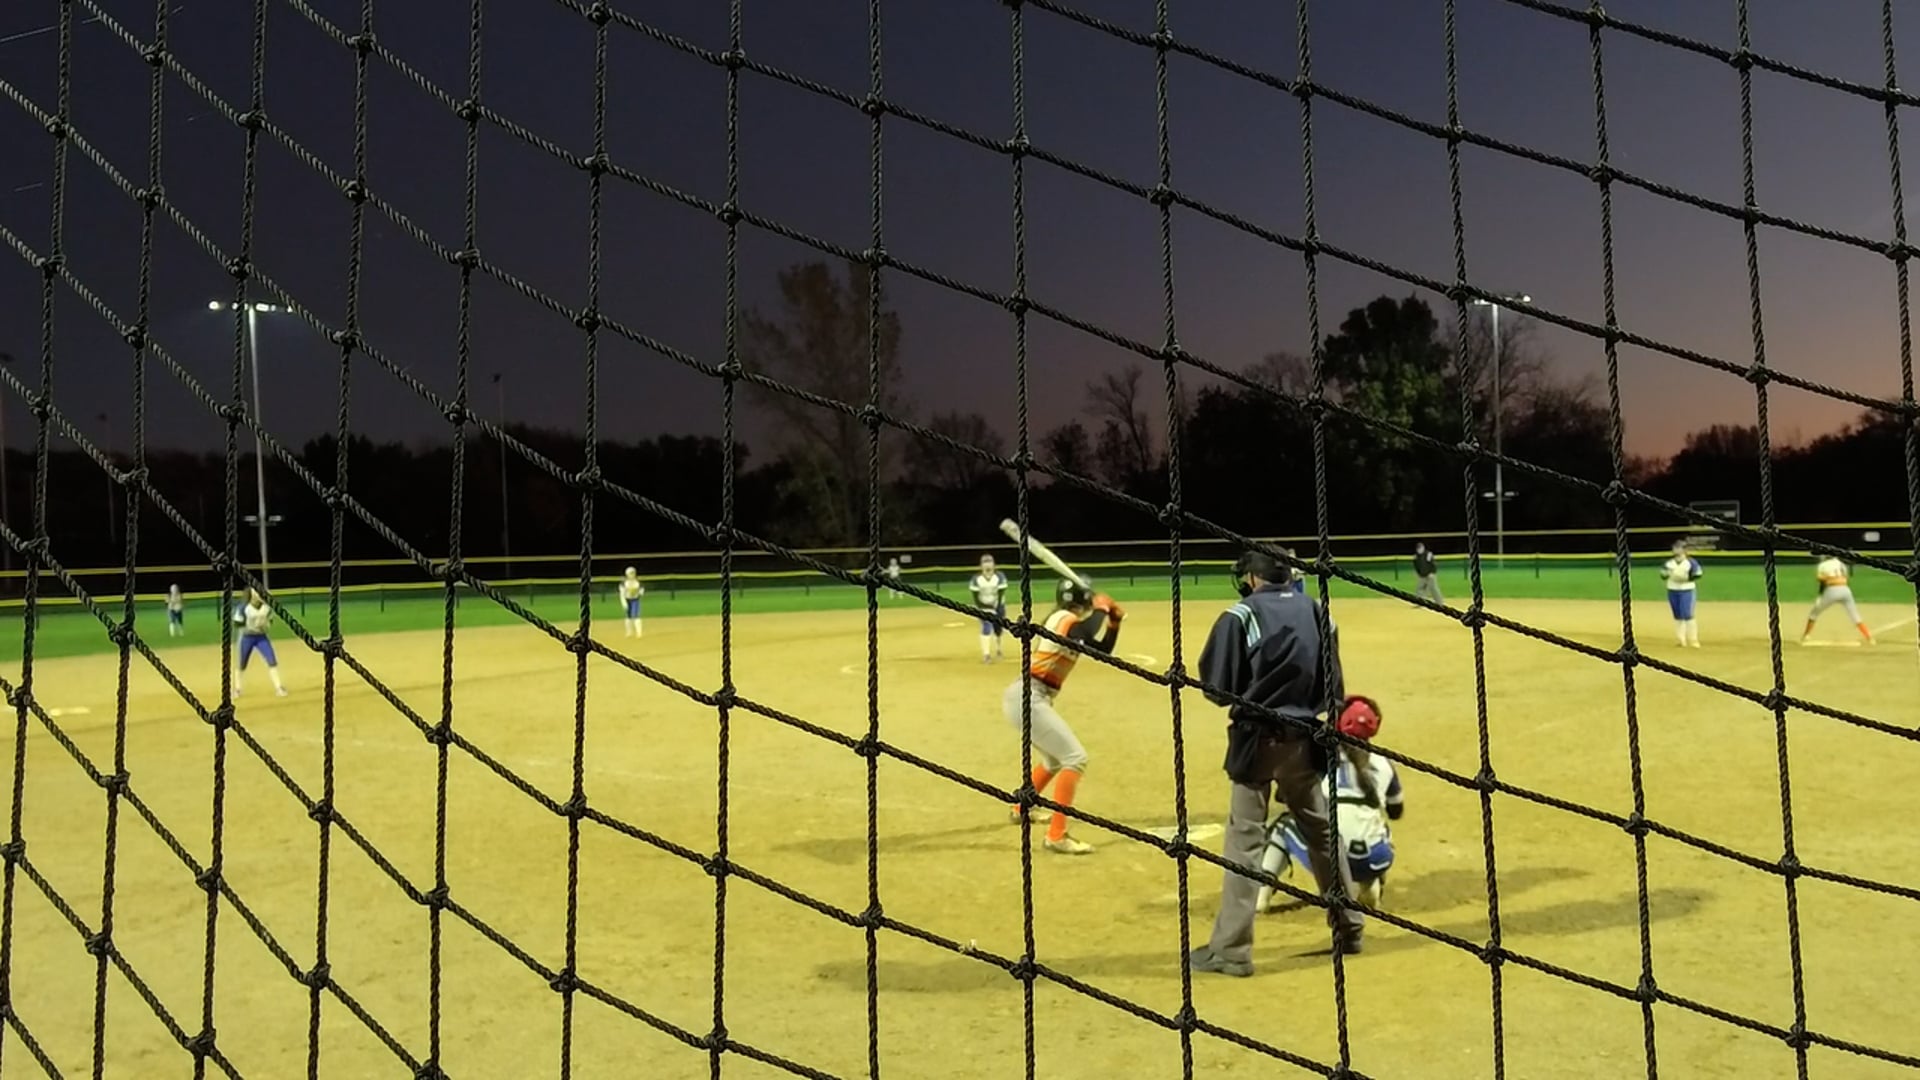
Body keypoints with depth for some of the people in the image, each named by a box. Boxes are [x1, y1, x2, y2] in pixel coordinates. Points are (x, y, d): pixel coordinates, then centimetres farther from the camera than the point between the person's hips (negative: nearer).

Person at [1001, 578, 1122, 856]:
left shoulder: (1060, 620, 16)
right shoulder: (1068, 621, -11)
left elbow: (1101, 649, 20)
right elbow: (1100, 648, -22)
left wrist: (1113, 620, 9)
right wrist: (1102, 610, -10)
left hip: (1022, 697, 10)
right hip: (1028, 698, -10)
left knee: (1055, 757, 27)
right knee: (1075, 757, -13)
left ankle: (1021, 810, 44)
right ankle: (1057, 836, -17)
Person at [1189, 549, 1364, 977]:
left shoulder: (1240, 617, -10)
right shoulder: (1317, 612, 6)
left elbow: (1215, 687, -12)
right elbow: (1334, 689, 7)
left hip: (1258, 739, -5)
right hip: (1303, 740, 5)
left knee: (1245, 841, -2)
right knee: (1321, 833, 19)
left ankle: (1231, 950, -1)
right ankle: (1349, 928, 32)